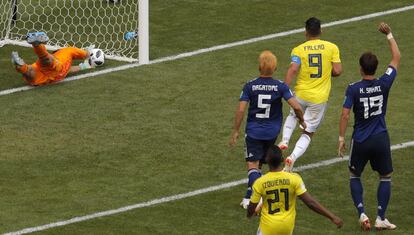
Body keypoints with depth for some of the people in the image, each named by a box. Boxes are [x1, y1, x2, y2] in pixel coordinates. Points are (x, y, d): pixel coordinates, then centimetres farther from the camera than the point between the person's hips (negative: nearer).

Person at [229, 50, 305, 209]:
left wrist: (235, 131, -2)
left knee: (252, 165, -4)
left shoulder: (250, 86, -9)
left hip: (253, 132, -2)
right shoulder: (280, 87, -7)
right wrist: (301, 120, 6)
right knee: (259, 164, 17)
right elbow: (296, 107, -13)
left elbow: (241, 109, -11)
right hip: (272, 132, 2)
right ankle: (250, 196, 20)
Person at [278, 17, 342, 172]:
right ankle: (293, 157, -12)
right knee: (308, 133, 10)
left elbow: (293, 69, -20)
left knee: (293, 115, 35)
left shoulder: (298, 50, -5)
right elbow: (337, 71, -8)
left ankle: (285, 141, 14)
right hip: (319, 98, -1)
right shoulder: (332, 47, -4)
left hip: (301, 94, 1)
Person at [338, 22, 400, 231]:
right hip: (381, 139, 1)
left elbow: (345, 115, -14)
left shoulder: (353, 89, -12)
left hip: (360, 141, -1)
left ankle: (362, 213, 2)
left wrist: (341, 139, -3)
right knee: (385, 177, 17)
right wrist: (389, 35, 13)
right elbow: (396, 58, 5)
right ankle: (381, 218, 10)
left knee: (354, 176, 19)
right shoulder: (384, 84, -7)